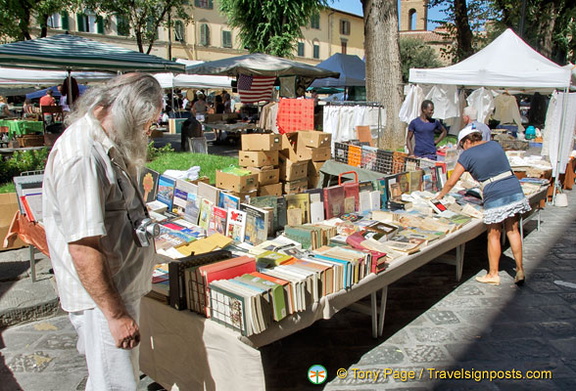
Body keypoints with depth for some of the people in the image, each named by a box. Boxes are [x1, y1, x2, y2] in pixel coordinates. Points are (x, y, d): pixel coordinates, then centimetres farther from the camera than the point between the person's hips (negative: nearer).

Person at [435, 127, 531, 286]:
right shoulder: (495, 145, 15)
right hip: (515, 189, 5)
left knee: (494, 236, 7)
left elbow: (451, 182, 2)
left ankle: (493, 274, 18)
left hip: (495, 196, -5)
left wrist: (440, 195, 17)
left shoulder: (467, 155, -1)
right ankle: (520, 270, 22)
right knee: (512, 230, 16)